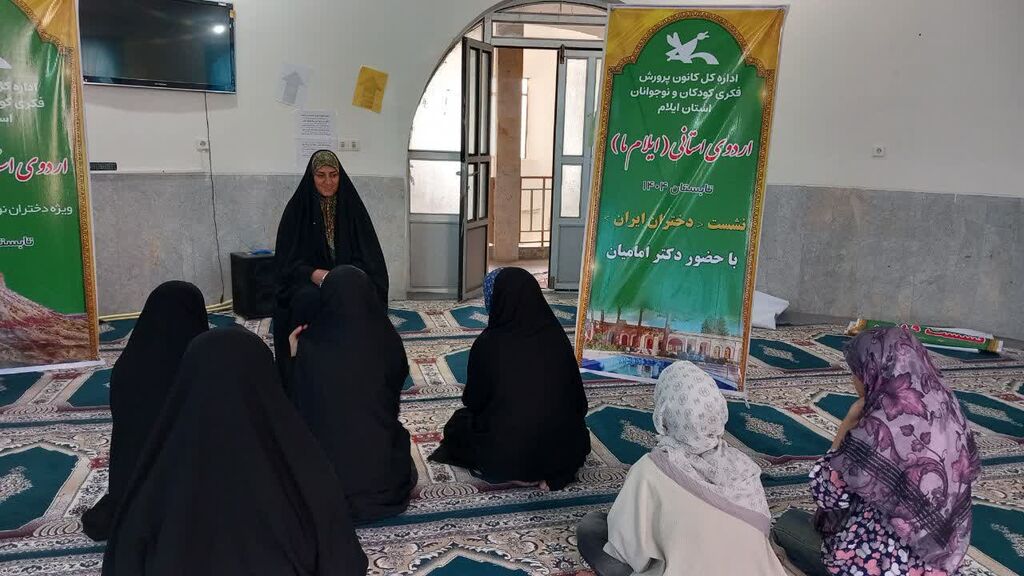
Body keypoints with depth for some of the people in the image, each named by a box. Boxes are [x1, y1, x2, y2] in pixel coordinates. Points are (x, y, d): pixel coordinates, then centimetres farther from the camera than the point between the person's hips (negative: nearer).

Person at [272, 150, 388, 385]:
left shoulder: (352, 206, 4)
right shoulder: (297, 208, 0)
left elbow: (367, 255, 0)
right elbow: (287, 259, -3)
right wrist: (314, 274, -22)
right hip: (307, 280, -1)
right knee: (308, 301, -34)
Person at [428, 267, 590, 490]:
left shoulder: (488, 344, -15)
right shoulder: (556, 335, -6)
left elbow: (473, 401, 0)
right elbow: (578, 400, 2)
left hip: (504, 454, -3)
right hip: (563, 451, 4)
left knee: (458, 424, 26)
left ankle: (511, 473, 4)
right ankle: (549, 471, 9)